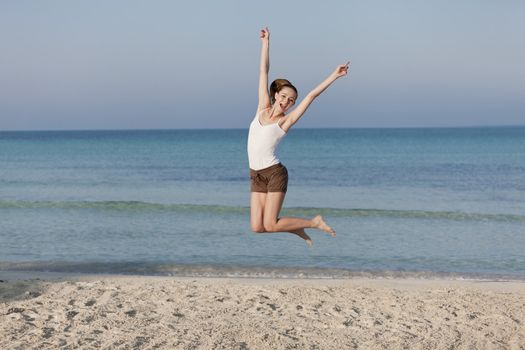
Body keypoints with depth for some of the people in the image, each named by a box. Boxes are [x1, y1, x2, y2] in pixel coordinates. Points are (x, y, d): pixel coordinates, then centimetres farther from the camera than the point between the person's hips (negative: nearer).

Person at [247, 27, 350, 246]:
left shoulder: (286, 120, -2)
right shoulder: (263, 108, 8)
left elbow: (312, 95, -6)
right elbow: (264, 71, 10)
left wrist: (334, 76, -9)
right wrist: (266, 42, 14)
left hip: (274, 173, -5)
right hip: (256, 175, 5)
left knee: (269, 226, -10)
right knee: (257, 227, -3)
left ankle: (314, 222, 10)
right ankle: (296, 227, 22)